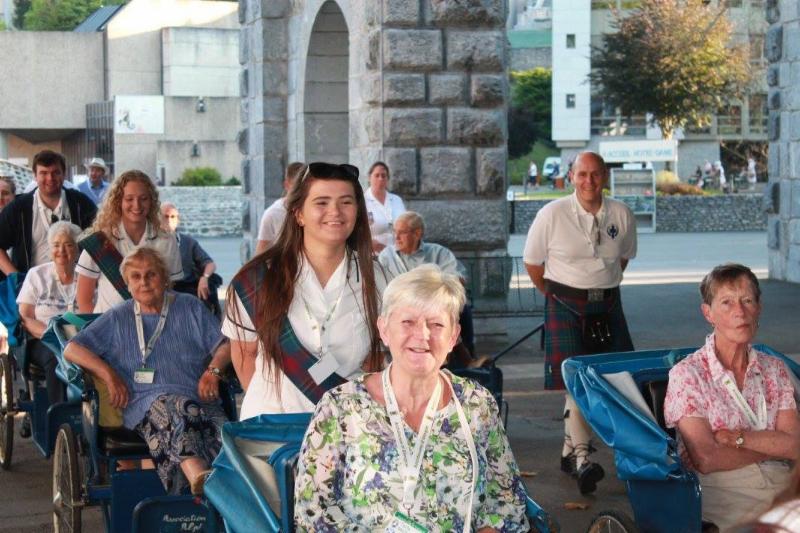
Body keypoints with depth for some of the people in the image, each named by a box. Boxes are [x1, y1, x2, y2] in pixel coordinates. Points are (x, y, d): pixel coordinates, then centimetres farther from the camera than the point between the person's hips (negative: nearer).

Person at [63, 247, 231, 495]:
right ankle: (199, 476, -67)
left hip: (198, 397, 3)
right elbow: (72, 349, 14)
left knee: (221, 429, -36)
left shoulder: (190, 307, 25)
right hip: (147, 399, -2)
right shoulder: (118, 319, 24)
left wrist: (213, 370, -4)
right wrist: (109, 374, -2)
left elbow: (226, 345, 18)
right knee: (177, 408, -42)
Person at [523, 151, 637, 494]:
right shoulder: (552, 214, -8)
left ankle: (569, 449, 18)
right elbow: (532, 262, 2)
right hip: (565, 307, -4)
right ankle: (580, 456, -17)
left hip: (607, 306, 4)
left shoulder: (621, 215, 1)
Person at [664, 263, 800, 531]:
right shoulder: (687, 374, -1)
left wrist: (737, 437, -10)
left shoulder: (775, 369, 15)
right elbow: (706, 459, -10)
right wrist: (771, 447, 0)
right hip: (724, 490, -4)